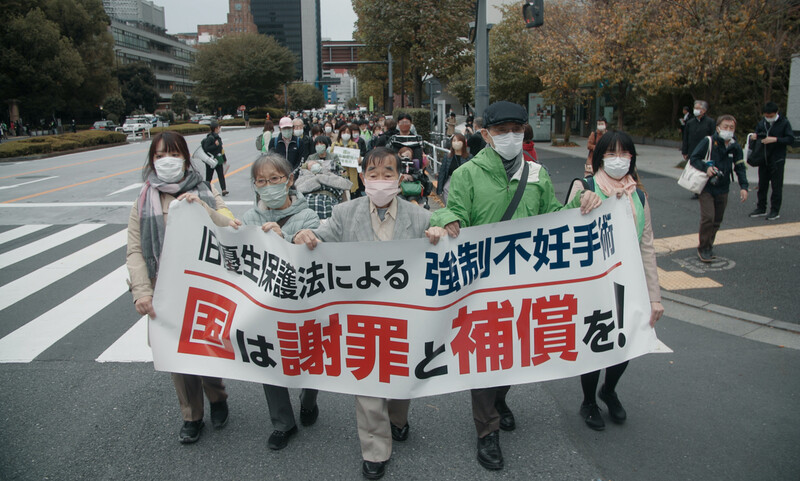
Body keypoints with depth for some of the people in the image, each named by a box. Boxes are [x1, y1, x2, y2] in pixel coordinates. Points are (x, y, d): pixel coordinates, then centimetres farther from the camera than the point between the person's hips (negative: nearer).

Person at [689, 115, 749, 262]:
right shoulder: (708, 142, -9)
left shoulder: (735, 147, 3)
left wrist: (743, 187, -3)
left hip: (723, 189, 5)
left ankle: (709, 246, 27)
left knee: (717, 220, 11)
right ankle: (703, 248, 1)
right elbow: (693, 158, -7)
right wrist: (706, 168, -24)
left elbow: (740, 168, 8)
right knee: (708, 217, -14)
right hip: (706, 188, -5)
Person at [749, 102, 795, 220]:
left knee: (777, 186, 0)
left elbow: (791, 139, -9)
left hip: (777, 160, -4)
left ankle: (775, 210, 6)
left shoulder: (784, 123, -4)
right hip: (763, 160, 5)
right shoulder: (761, 123, 8)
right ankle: (761, 208, 20)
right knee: (762, 185, 10)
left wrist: (775, 139, -22)